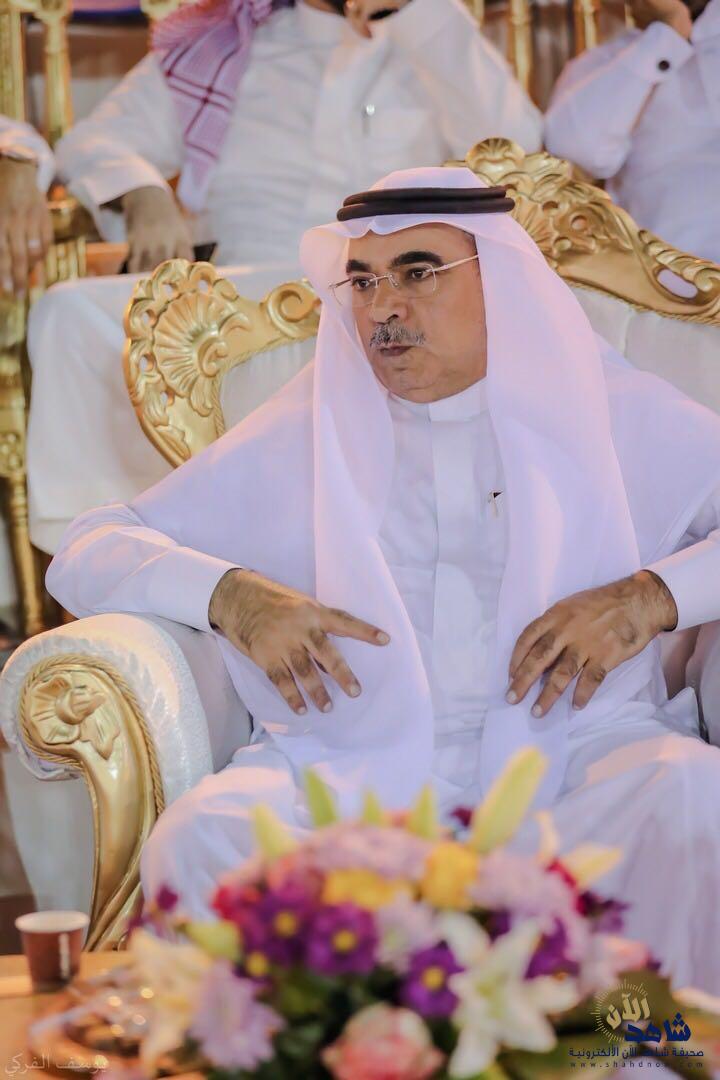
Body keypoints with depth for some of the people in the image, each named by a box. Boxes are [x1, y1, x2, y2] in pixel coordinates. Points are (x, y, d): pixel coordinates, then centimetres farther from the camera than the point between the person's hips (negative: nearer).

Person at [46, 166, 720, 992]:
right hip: (352, 765, 1)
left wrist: (652, 596, -11)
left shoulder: (619, 417, 14)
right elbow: (86, 552, 13)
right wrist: (229, 594, -7)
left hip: (572, 750, 0)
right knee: (199, 839, -31)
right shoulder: (301, 437, 17)